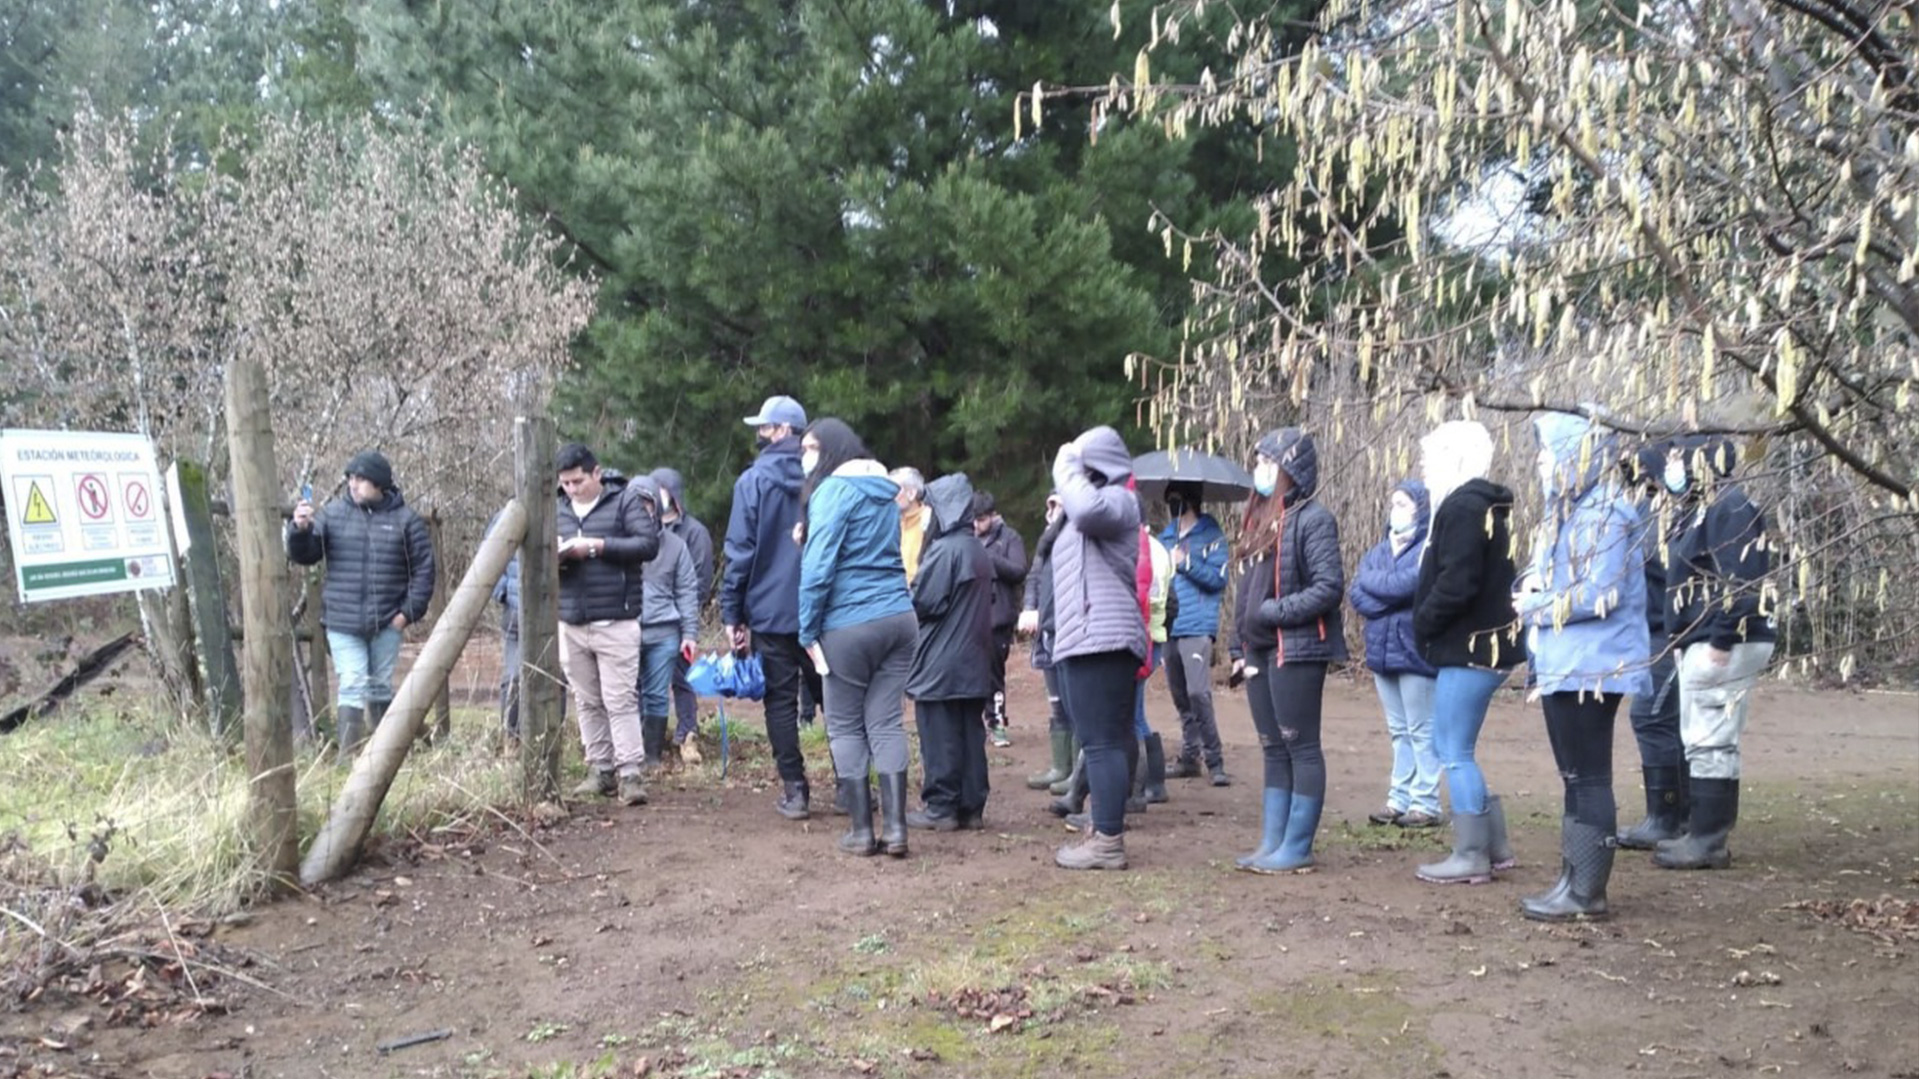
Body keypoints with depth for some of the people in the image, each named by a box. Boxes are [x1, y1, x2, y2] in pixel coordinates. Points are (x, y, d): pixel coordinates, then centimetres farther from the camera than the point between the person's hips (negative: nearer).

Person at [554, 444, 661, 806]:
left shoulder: (625, 500, -1)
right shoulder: (558, 509, 13)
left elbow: (649, 543, -11)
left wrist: (597, 546, -16)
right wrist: (554, 556, -8)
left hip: (616, 621, -5)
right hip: (571, 623, 5)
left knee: (620, 701, -6)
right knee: (587, 703, 10)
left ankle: (630, 775, -4)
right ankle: (600, 770, 19)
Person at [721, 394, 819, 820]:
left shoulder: (753, 481, -7)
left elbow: (740, 551, -8)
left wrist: (732, 613, -2)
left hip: (771, 612, -3)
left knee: (781, 700, 5)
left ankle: (794, 789, 4)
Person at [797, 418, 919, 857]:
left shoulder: (834, 491, -8)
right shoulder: (885, 491, 16)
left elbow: (818, 567, -14)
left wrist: (808, 632, -7)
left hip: (850, 624, -6)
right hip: (899, 618, 7)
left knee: (845, 726, 5)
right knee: (886, 722, 7)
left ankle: (861, 829, 7)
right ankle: (895, 827, 3)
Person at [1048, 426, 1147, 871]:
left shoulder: (1117, 501, -6)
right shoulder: (1100, 508, 27)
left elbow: (1086, 507, -28)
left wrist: (1066, 464, -14)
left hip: (1100, 641, -11)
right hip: (1086, 642, 11)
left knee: (1102, 743, -12)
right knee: (1098, 742, 13)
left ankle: (1109, 842, -12)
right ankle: (1102, 830, 19)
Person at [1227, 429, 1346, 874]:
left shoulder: (1313, 518, -10)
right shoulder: (1260, 517, 15)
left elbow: (1329, 587, -17)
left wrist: (1275, 612, -18)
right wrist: (1239, 646, 15)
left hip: (1297, 650, -8)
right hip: (1260, 651, 8)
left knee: (1301, 747, -1)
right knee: (1274, 749, 12)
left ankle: (1297, 848, 5)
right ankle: (1272, 843, 18)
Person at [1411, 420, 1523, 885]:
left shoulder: (1462, 506, -15)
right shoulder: (1485, 505, 16)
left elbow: (1456, 584, -24)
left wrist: (1423, 624, -9)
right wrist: (1428, 627, 11)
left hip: (1469, 649, -10)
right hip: (1485, 643, 10)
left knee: (1455, 753, -3)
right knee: (1454, 750, 16)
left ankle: (1471, 856, 4)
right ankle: (1494, 846, 22)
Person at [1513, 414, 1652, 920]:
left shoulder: (1606, 515, -14)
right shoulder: (1567, 513, 15)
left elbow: (1599, 594, -21)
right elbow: (1548, 575, 20)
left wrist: (1536, 607, -10)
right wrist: (1532, 583, -3)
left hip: (1590, 668, -10)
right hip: (1562, 666, 10)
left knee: (1589, 780, -4)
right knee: (1576, 779, 14)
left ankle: (1587, 893, 1)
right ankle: (1573, 879, 22)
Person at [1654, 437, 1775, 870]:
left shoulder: (1730, 508, -14)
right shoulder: (1703, 509, 18)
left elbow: (1739, 579, -22)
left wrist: (1723, 639, -24)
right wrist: (1688, 642, 18)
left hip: (1722, 647, -11)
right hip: (1701, 644, 11)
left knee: (1710, 743, -8)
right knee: (1704, 742, 14)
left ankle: (1707, 842, -5)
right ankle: (1702, 832, 21)